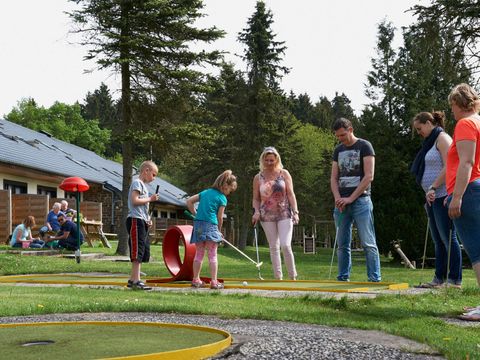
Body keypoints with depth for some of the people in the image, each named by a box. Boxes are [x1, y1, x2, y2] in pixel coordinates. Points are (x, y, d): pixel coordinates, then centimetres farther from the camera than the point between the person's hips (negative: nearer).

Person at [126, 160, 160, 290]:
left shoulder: (143, 185, 23)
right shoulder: (137, 182, -6)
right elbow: (135, 201, -19)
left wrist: (147, 219, 14)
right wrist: (150, 199, -9)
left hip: (142, 221, 10)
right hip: (136, 220, -10)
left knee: (143, 252, 11)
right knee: (138, 252, -11)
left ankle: (132, 280, 16)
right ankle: (136, 281, -12)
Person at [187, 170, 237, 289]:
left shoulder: (205, 192, 15)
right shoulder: (222, 198, -2)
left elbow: (189, 201, 15)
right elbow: (219, 218, -1)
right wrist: (219, 231, 13)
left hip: (198, 225, 6)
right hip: (210, 226, -6)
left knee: (199, 254, 13)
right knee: (212, 255, -1)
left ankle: (196, 280, 15)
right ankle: (214, 282, -3)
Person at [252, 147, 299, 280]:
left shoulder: (284, 174, 4)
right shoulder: (258, 177, 7)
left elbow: (290, 194, 2)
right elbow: (256, 199, 10)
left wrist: (295, 212, -7)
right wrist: (256, 211, -8)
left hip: (284, 214, -2)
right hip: (267, 216, 2)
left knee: (285, 245, -12)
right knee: (273, 247, 4)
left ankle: (292, 277, 0)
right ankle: (278, 277, 9)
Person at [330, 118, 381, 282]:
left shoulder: (364, 146, -1)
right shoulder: (338, 150, 16)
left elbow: (369, 176, -9)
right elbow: (334, 178, 14)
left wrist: (350, 198, -12)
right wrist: (338, 198, -4)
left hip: (360, 201, -5)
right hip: (341, 204, 6)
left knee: (368, 243, -7)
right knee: (342, 244, 7)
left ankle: (375, 279, -5)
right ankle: (343, 279, 12)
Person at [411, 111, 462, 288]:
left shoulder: (442, 138, -6)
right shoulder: (430, 142, 22)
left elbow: (448, 167, -18)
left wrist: (432, 187, -20)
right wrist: (429, 193, 13)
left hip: (443, 196, -10)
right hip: (434, 198, 10)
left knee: (447, 238, -10)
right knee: (438, 240, 9)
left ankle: (455, 280, -9)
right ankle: (439, 279, 12)